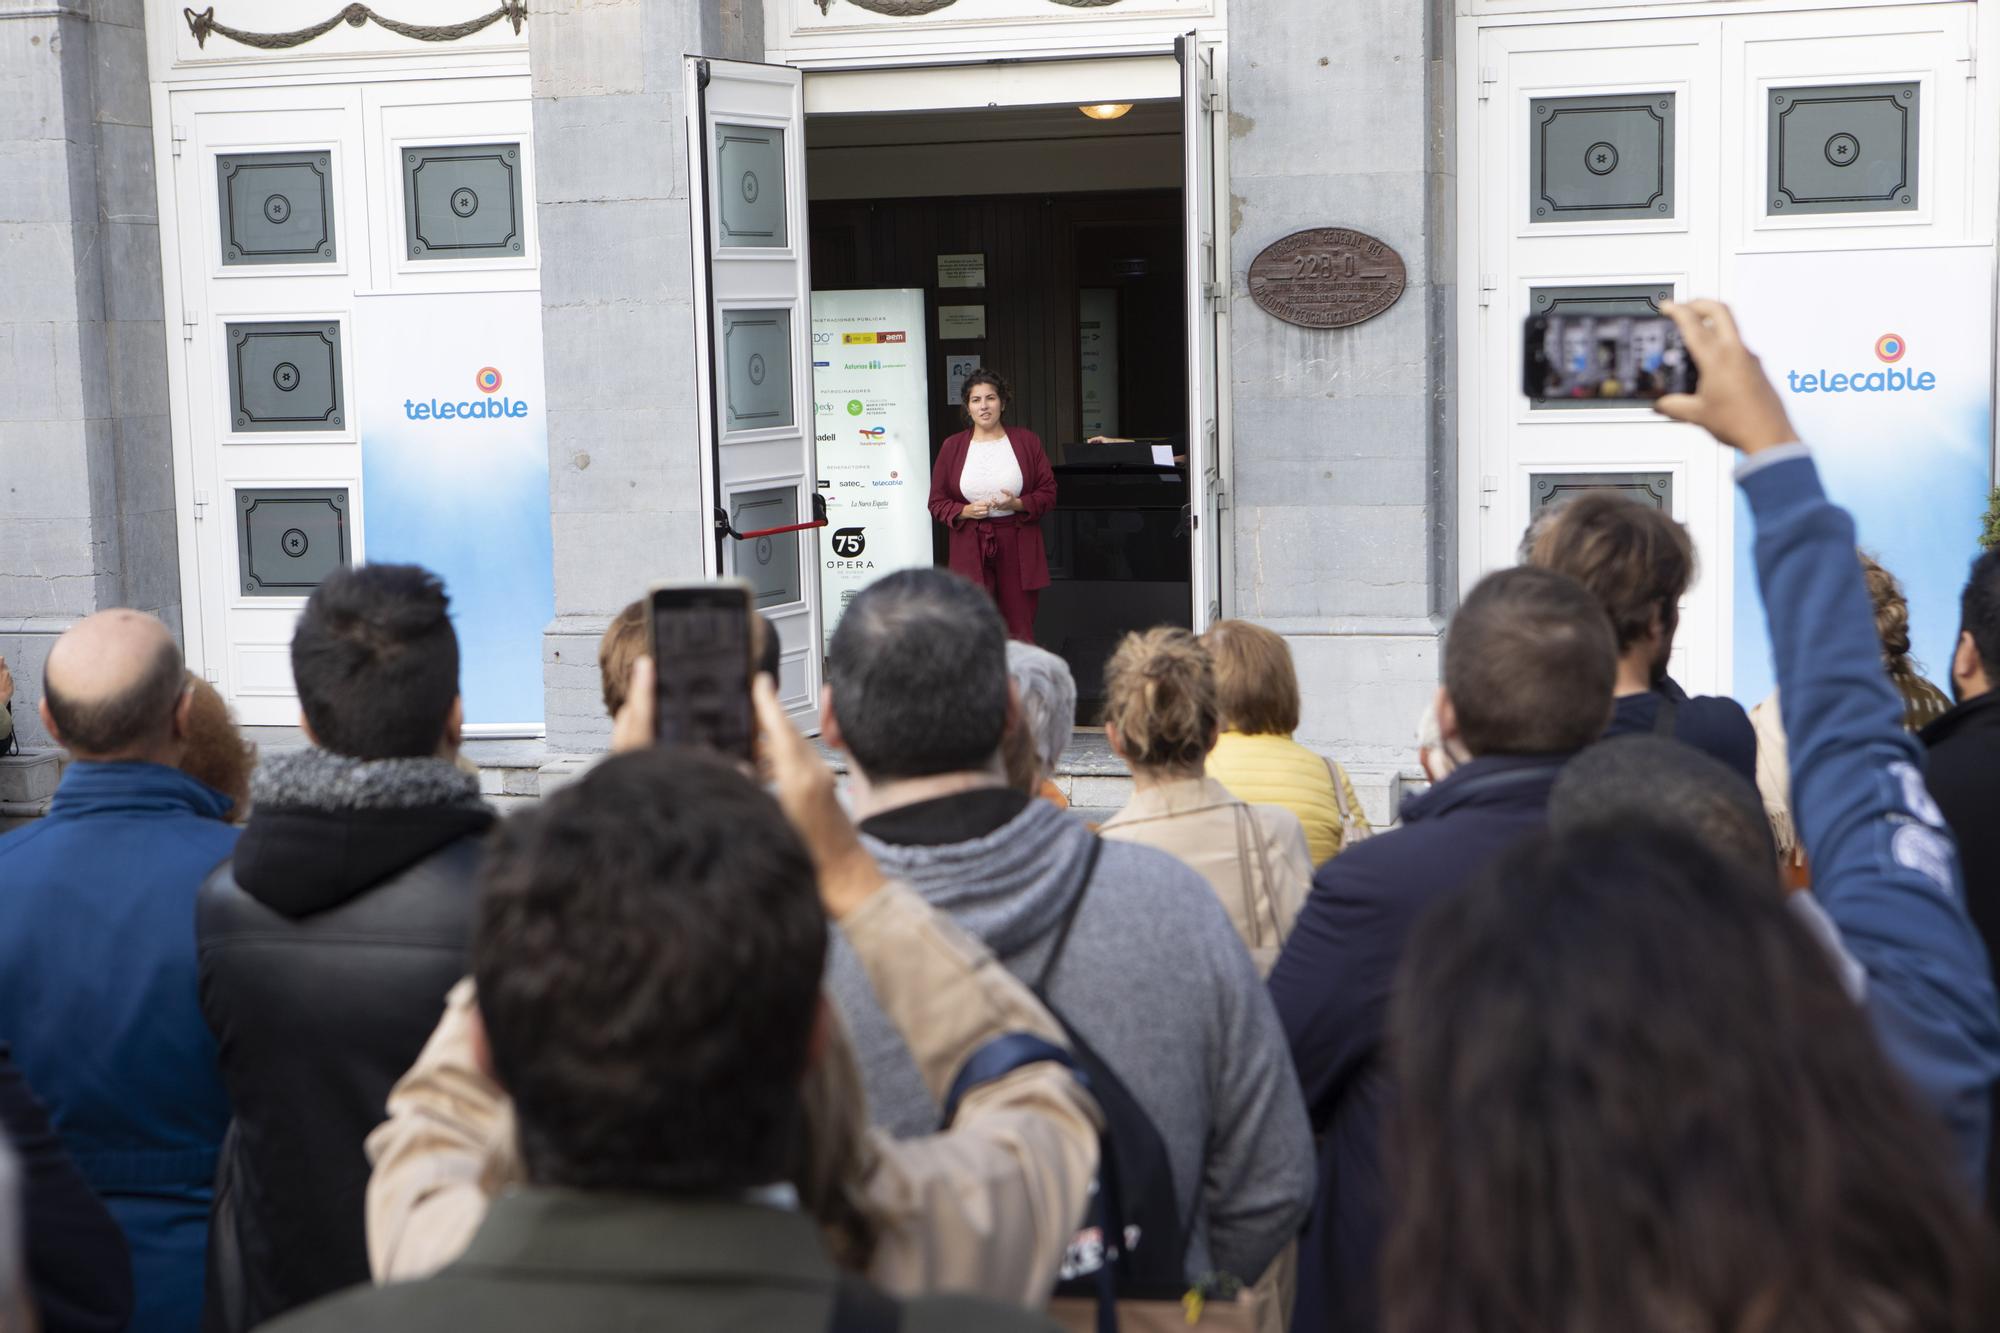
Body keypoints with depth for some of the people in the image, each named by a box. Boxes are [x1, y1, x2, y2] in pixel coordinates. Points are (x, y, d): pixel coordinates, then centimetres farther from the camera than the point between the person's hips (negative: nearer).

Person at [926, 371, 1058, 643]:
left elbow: (1048, 493, 6)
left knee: (1020, 633, 1)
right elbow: (937, 503, 8)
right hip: (970, 550, 0)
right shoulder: (952, 447, 7)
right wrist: (965, 511, -12)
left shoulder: (1027, 442, 6)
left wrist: (1018, 504, -13)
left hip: (1018, 550, 0)